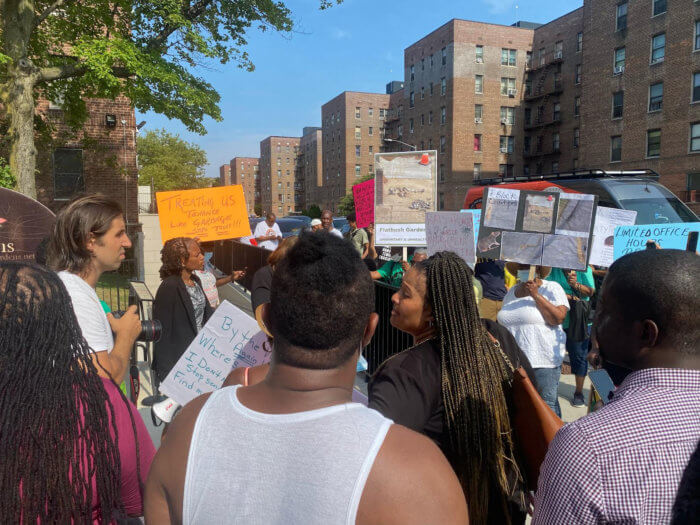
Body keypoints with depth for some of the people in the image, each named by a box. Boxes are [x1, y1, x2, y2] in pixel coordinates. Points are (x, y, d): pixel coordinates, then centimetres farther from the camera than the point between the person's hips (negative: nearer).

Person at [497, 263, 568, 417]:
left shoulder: (551, 288, -2)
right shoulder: (511, 292, 16)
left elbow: (558, 318, -16)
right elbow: (503, 323, 23)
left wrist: (535, 295, -16)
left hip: (543, 362, -5)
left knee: (547, 405, -4)